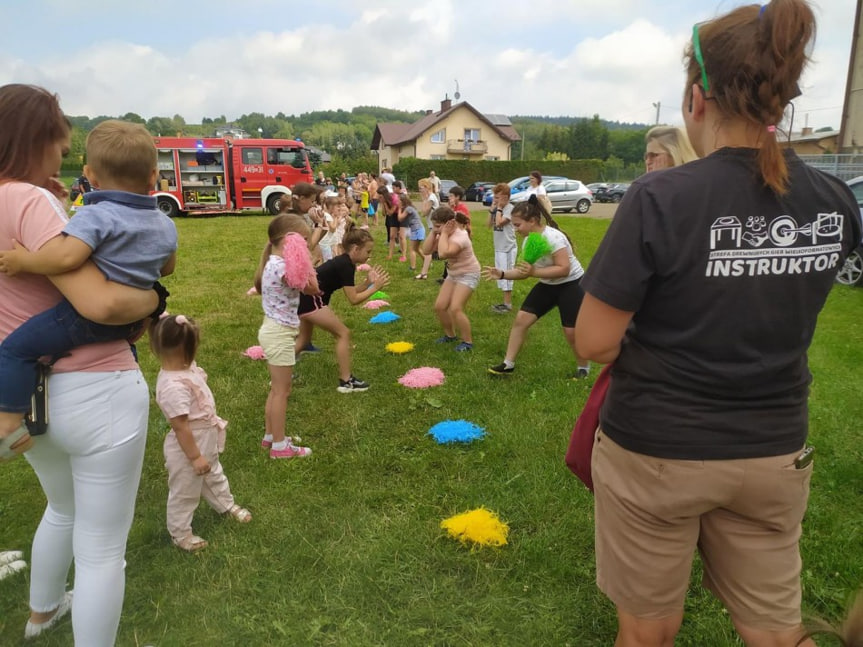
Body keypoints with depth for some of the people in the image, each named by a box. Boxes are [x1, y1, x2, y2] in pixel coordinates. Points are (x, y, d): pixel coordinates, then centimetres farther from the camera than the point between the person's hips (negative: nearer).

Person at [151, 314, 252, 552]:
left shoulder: (185, 368, -9)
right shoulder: (173, 387, -37)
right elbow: (180, 427, -30)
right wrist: (195, 457, -24)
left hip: (206, 442, 10)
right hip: (188, 449, -10)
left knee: (214, 476, 33)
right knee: (185, 493, 15)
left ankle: (227, 506, 58)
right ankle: (180, 534, 37)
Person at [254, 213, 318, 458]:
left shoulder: (273, 263, 8)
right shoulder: (282, 266, -22)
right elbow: (313, 289, -23)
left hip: (274, 330, 10)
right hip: (280, 333, -10)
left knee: (276, 389, 21)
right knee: (282, 391, 1)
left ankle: (270, 436, 33)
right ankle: (280, 445, 13)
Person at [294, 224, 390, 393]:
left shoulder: (343, 262, 11)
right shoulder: (346, 265, -17)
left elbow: (351, 292, 12)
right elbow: (353, 300, -15)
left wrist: (368, 283, 3)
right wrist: (375, 287, -9)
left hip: (302, 296, 10)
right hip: (309, 299, -10)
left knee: (304, 338, 25)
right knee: (343, 333, -3)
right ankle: (346, 381, 4)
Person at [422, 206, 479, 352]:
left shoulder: (459, 236, -28)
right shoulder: (443, 235, -1)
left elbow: (443, 254, -43)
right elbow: (426, 250, -7)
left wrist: (444, 234, -32)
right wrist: (433, 234, -15)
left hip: (468, 274, -9)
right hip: (453, 274, 9)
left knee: (455, 308, -18)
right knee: (439, 306, 4)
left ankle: (467, 341, -2)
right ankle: (450, 335, 26)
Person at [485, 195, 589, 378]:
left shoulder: (553, 237, -27)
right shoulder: (528, 241, -2)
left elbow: (564, 269, -32)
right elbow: (525, 271, 3)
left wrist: (535, 272, -39)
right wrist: (502, 274, -12)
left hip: (571, 284, -7)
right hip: (548, 285, 8)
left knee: (571, 331, -6)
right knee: (521, 319, -2)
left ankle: (583, 367, 22)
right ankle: (508, 364, 8)